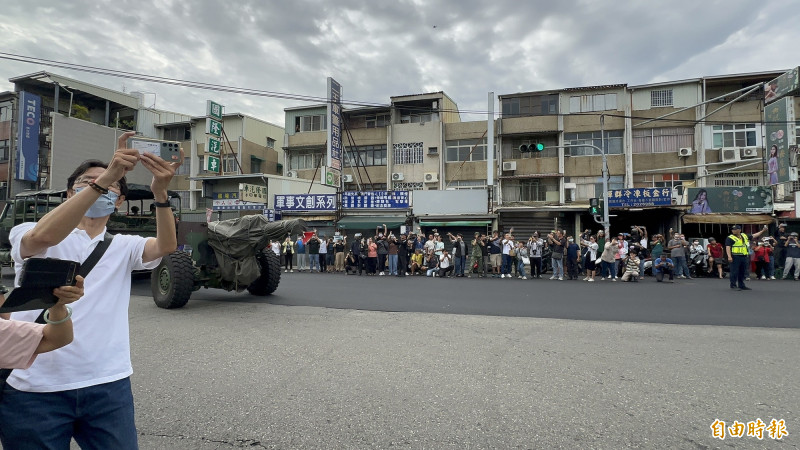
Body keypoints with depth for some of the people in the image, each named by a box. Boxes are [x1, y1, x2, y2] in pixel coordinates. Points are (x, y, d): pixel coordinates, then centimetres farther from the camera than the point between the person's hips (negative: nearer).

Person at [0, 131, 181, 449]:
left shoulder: (123, 246, 10)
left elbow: (166, 246, -11)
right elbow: (43, 236, -22)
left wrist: (160, 193, -28)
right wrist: (103, 178, -30)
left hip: (109, 385, 2)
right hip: (34, 389, -2)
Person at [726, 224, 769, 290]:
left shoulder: (744, 236, 15)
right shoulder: (730, 238, -7)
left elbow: (754, 236, 30)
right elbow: (728, 247, -15)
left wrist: (762, 231, 30)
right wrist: (729, 256, -25)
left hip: (744, 257, 7)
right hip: (735, 257, -7)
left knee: (742, 272, 12)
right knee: (734, 271, -7)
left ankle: (741, 285, 20)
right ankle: (733, 284, -1)